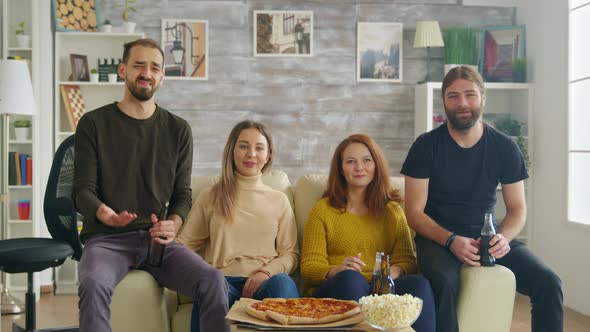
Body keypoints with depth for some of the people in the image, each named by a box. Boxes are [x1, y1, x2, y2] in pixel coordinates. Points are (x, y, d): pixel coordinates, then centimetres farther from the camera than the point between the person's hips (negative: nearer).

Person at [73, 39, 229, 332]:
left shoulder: (178, 129, 12)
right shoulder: (93, 124, 5)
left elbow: (183, 194, 13)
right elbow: (83, 189, -1)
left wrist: (173, 224, -10)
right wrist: (103, 213, -24)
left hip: (158, 240, 2)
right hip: (106, 238, -2)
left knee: (213, 282, -25)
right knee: (93, 285, -36)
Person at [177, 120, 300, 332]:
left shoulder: (279, 201, 20)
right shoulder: (210, 197, 18)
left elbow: (291, 253, 14)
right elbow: (185, 244, 14)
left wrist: (267, 272, -7)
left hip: (265, 282, 1)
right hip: (224, 280, -1)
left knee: (282, 281, -36)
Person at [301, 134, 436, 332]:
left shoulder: (392, 211, 21)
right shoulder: (323, 210, 12)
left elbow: (406, 260, 11)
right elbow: (309, 266, 5)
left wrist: (395, 271, -15)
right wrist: (335, 271, -18)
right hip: (335, 291, -2)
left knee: (418, 283, -30)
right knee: (350, 277, -37)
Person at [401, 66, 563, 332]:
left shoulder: (505, 148, 0)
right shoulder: (426, 146, -7)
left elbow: (517, 209, 4)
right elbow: (414, 212, -8)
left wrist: (503, 238, -19)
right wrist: (451, 241, -25)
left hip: (487, 235, 3)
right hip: (438, 237, -2)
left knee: (548, 283, -18)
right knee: (444, 282, -35)